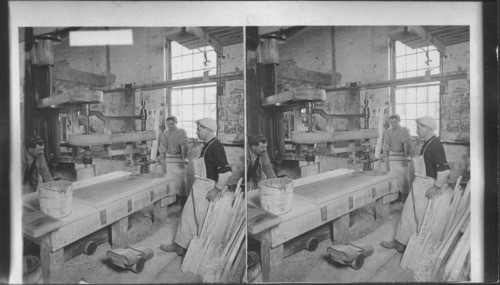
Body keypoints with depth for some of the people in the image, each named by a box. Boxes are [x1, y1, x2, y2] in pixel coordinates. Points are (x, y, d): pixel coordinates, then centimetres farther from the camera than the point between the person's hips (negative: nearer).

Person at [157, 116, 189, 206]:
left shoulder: (181, 132, -4)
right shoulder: (164, 133, 12)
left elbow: (184, 145, -16)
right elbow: (163, 145, 0)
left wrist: (184, 158, -30)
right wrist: (161, 155, -17)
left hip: (179, 159, -4)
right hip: (168, 160, 4)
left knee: (181, 179, -4)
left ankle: (183, 201, 5)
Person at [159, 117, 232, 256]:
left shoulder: (216, 147, -22)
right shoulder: (207, 145, 9)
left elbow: (226, 172, -30)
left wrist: (217, 189, -23)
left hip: (207, 189, -10)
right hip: (199, 186, 10)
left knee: (203, 221, 5)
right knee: (188, 215, 16)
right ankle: (180, 245, 31)